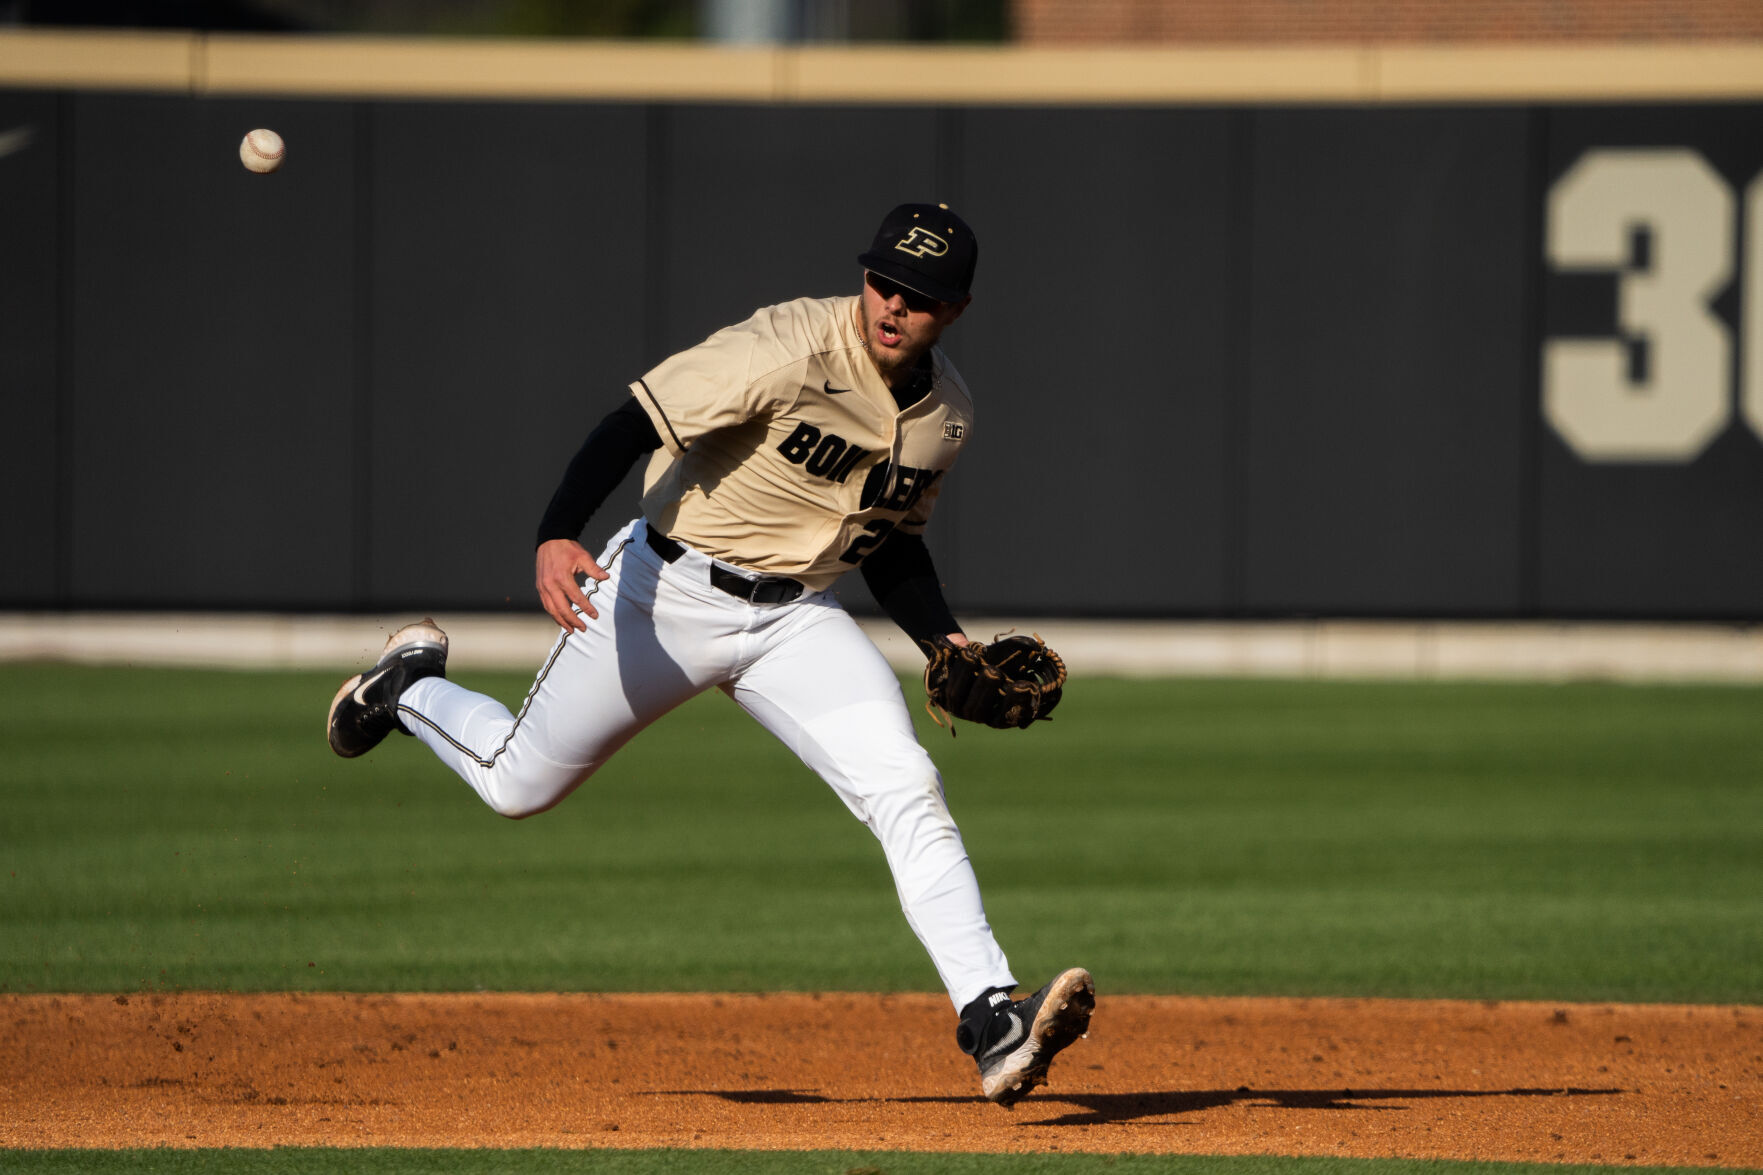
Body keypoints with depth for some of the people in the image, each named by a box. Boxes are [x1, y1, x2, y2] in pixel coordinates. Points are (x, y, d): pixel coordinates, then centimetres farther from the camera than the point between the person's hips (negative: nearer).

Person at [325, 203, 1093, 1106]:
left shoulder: (947, 415, -1)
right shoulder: (792, 348, -23)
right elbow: (633, 425, -27)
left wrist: (946, 643, -1)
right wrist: (556, 537, -41)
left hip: (796, 620, 4)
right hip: (668, 591, -4)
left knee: (906, 792, -17)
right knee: (519, 782, 7)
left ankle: (993, 1027, -22)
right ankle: (410, 685, 40)